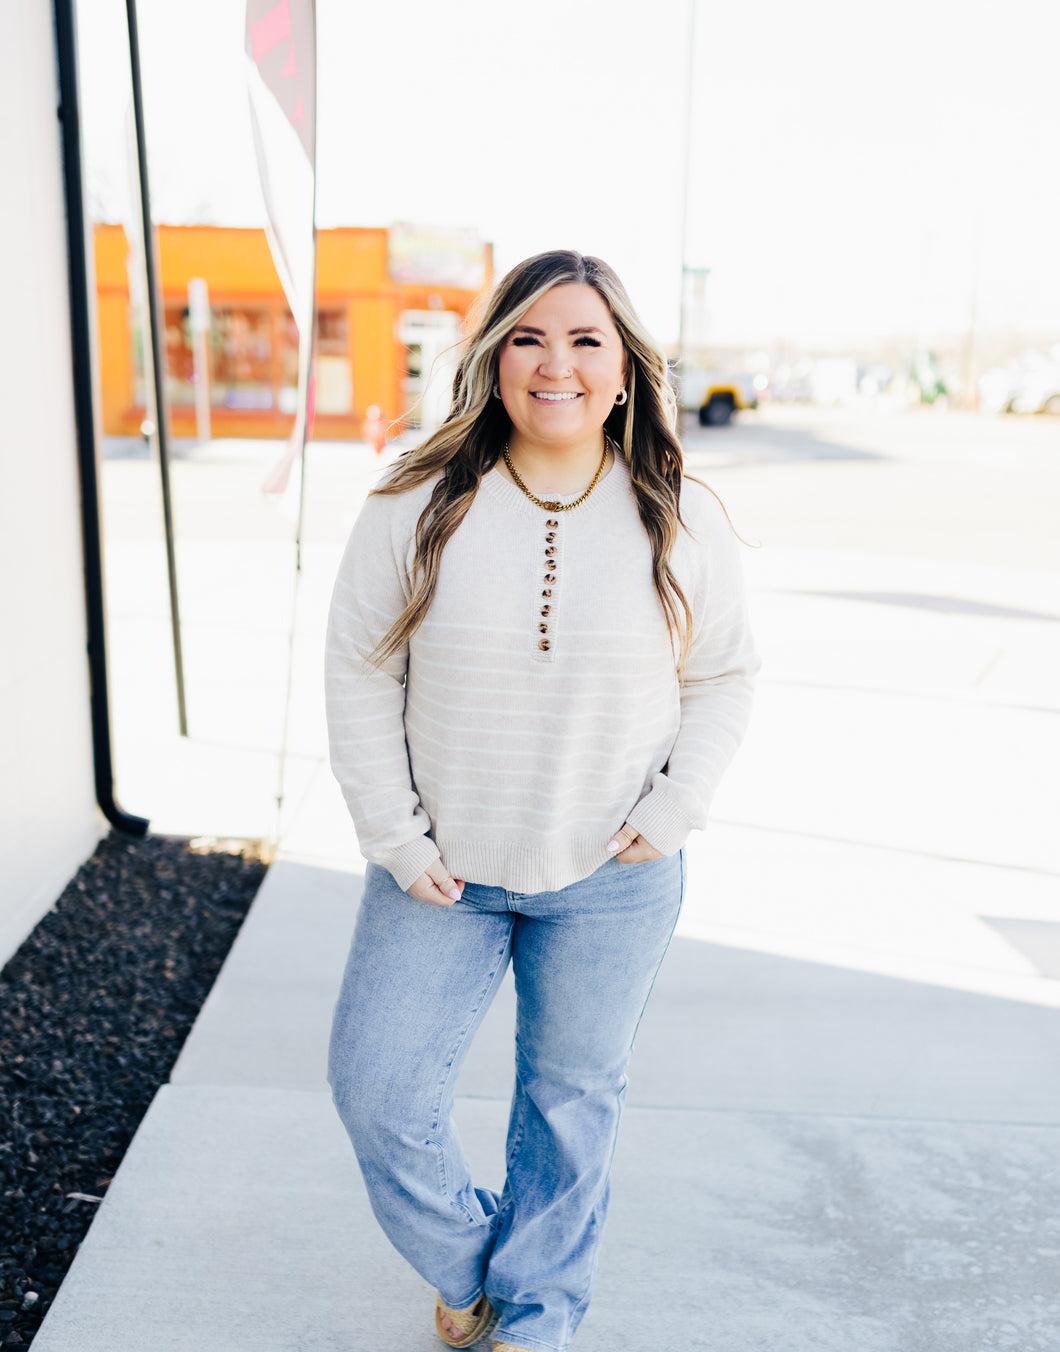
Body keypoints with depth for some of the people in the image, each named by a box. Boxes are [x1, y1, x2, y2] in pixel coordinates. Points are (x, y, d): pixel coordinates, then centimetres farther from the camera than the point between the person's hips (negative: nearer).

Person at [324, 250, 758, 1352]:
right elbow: (359, 675, -3)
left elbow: (724, 679, 5)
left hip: (613, 883, 0)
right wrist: (395, 837, -6)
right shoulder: (416, 509, -8)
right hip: (441, 873, 1)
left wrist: (674, 808, -6)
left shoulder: (683, 525, -5)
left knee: (571, 1102, 15)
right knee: (376, 1091, 6)